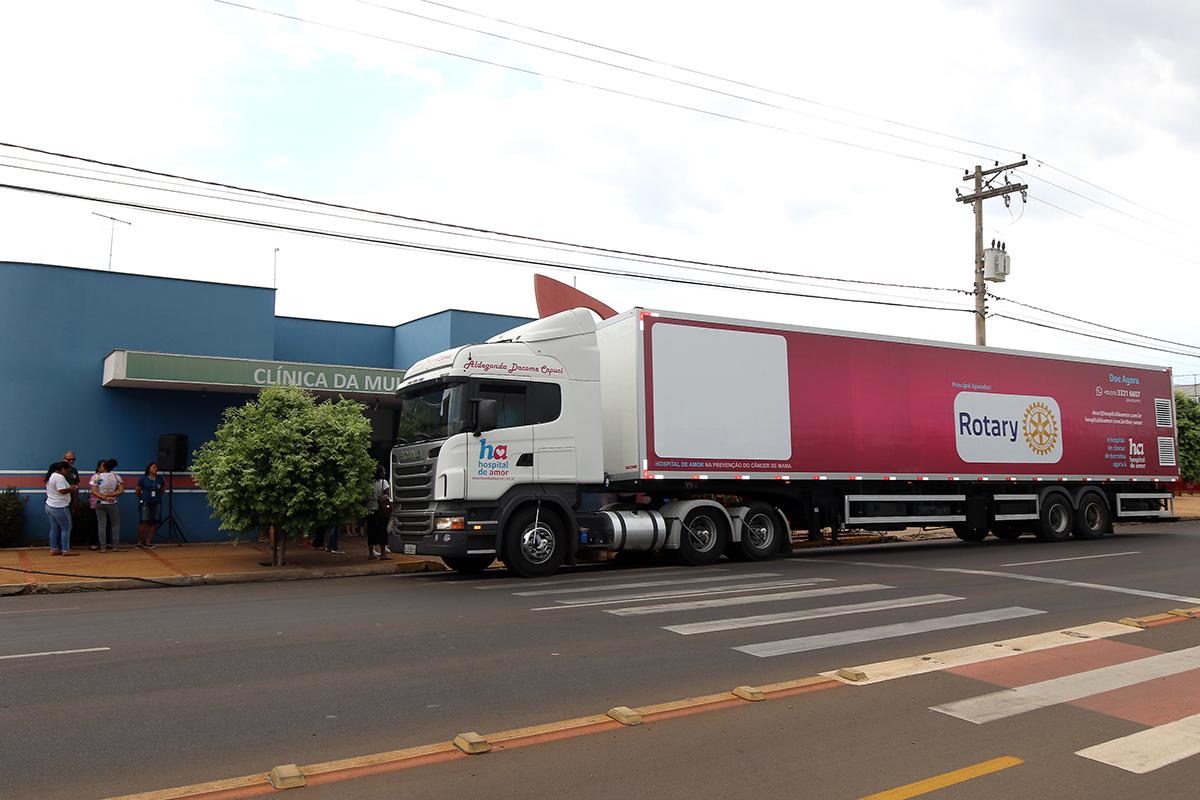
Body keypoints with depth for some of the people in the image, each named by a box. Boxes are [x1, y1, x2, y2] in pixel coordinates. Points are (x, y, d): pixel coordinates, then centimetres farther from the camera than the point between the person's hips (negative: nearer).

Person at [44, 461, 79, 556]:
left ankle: (54, 549, 14)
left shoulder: (51, 476, 16)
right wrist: (71, 489, -8)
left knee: (54, 528, 12)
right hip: (59, 507, -10)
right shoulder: (59, 477, -17)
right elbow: (62, 491, -24)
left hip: (50, 506, 10)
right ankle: (65, 550, -1)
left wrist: (69, 488, 10)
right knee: (66, 528, -3)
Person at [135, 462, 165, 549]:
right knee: (144, 522, -10)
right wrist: (142, 498, 11)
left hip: (156, 504, 4)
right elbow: (137, 490, 4)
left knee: (153, 523, 0)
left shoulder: (160, 478, 8)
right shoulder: (143, 478, -3)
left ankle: (147, 542, 8)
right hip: (145, 503, -4)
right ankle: (140, 542, 1)